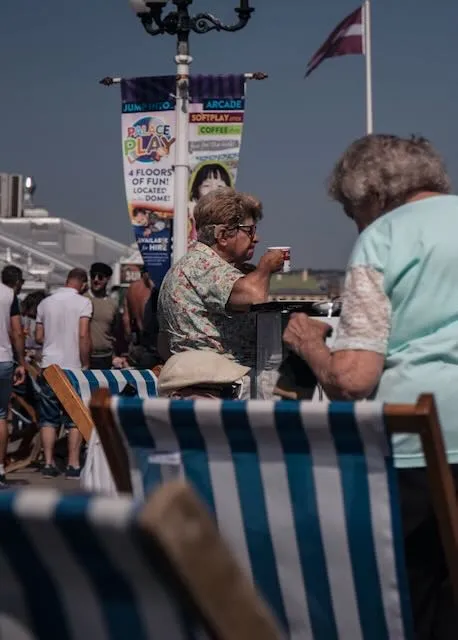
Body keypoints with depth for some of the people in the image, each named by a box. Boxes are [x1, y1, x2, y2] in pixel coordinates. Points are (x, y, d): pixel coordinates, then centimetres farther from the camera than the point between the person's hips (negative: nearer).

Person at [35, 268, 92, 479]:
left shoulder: (45, 303, 8)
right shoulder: (83, 302, -6)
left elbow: (39, 337, 11)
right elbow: (83, 335, -13)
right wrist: (85, 365, -5)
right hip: (73, 367, -4)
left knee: (48, 418, 9)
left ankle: (48, 464, 8)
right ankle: (73, 465, 3)